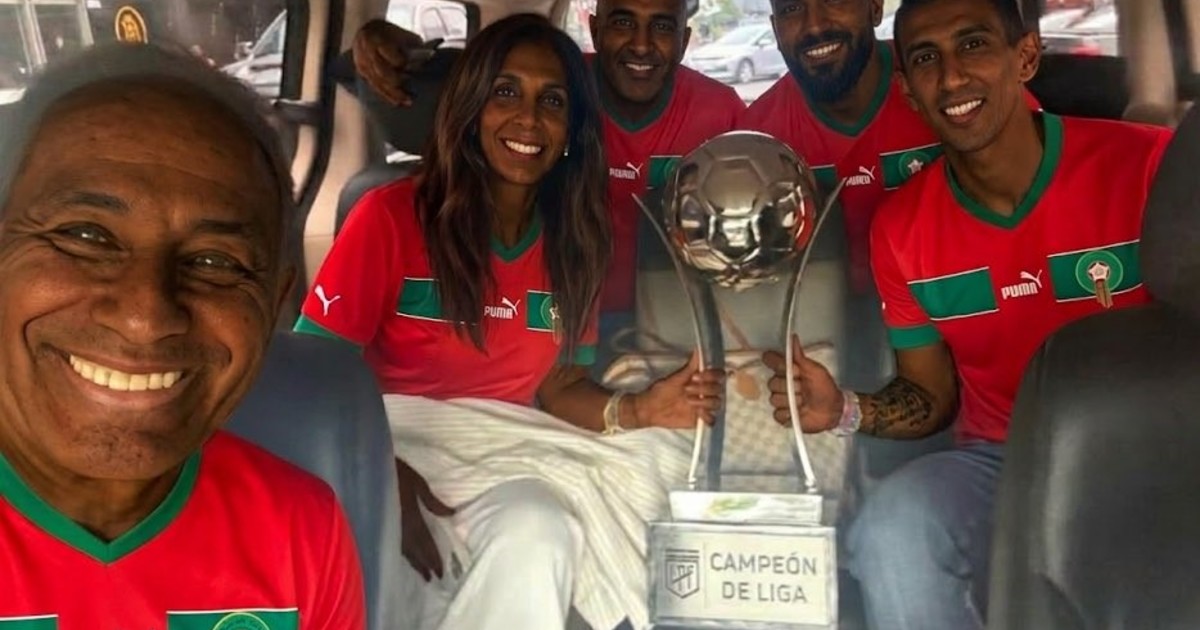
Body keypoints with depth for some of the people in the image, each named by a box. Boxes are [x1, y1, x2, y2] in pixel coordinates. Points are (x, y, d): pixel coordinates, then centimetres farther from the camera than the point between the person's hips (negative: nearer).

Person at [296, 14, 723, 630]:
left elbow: (559, 385, 7)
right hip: (391, 444, -3)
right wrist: (381, 470, -25)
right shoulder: (392, 214, -11)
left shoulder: (572, 241, 4)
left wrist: (639, 410, -13)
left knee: (539, 536, -31)